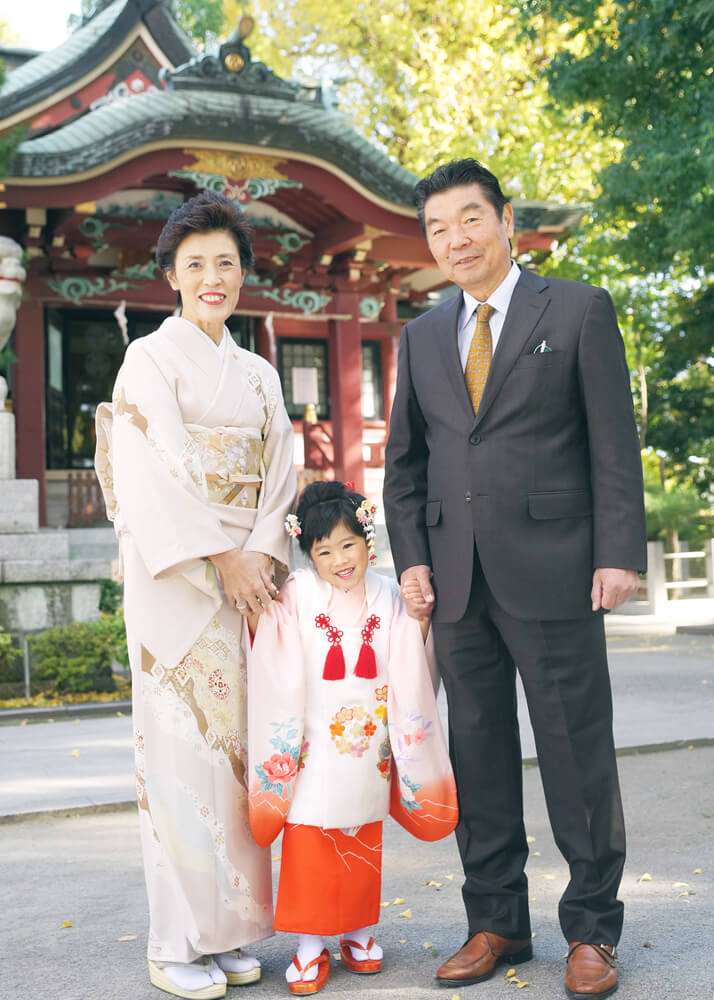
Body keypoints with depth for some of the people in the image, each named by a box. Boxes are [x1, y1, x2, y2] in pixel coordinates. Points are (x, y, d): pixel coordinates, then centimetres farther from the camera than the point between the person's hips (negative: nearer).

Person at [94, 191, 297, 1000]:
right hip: (176, 576, -5)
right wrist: (222, 558, -14)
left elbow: (278, 475, 11)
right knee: (182, 742, -5)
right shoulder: (151, 358, 0)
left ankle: (228, 929, 15)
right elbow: (156, 472, -10)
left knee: (238, 741, 5)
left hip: (250, 573, 5)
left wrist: (263, 554, -6)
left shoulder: (259, 375, 17)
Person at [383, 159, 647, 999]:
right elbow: (404, 462, 15)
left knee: (577, 751, 2)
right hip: (458, 579, 4)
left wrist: (619, 553, -9)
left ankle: (590, 931, 16)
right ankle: (496, 923, 22)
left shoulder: (579, 310, 3)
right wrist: (411, 557, 4)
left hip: (552, 572, -4)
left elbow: (614, 443, -2)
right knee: (479, 755, 9)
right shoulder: (422, 336, 15)